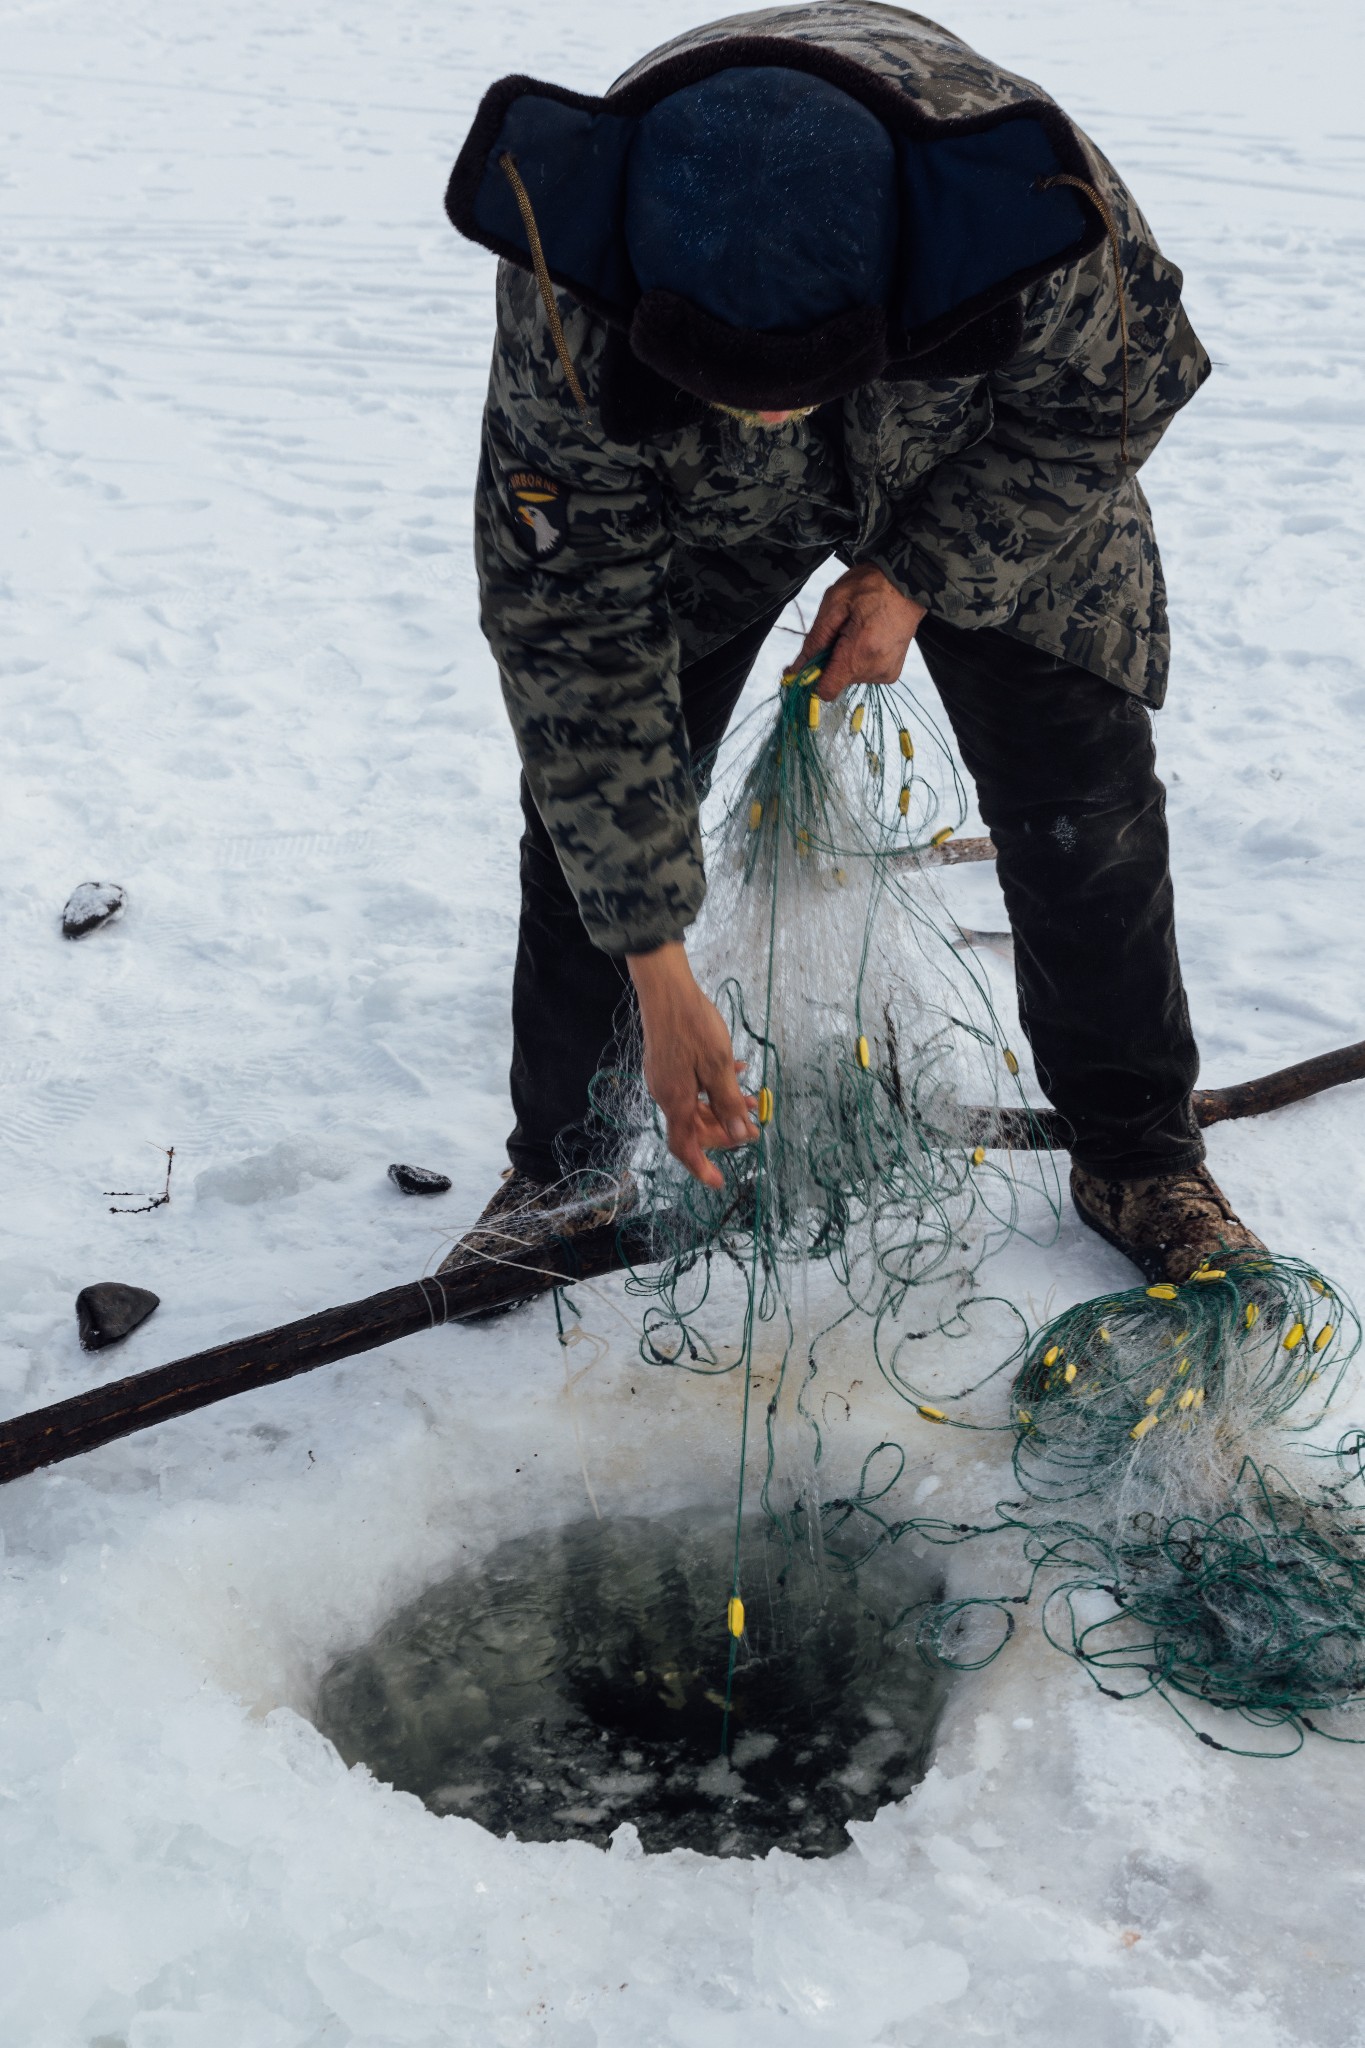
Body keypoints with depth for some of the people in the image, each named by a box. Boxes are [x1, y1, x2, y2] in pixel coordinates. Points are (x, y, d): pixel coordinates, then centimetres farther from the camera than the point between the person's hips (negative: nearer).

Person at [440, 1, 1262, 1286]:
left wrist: (922, 576, -25)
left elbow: (1119, 391, -17)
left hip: (989, 472, 0)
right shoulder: (562, 319, -40)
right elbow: (572, 636, -32)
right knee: (593, 777, -8)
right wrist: (657, 972, -31)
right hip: (687, 499, 0)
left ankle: (1137, 1154, 14)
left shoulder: (1037, 211, -41)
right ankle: (559, 1161, 12)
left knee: (1082, 791, -7)